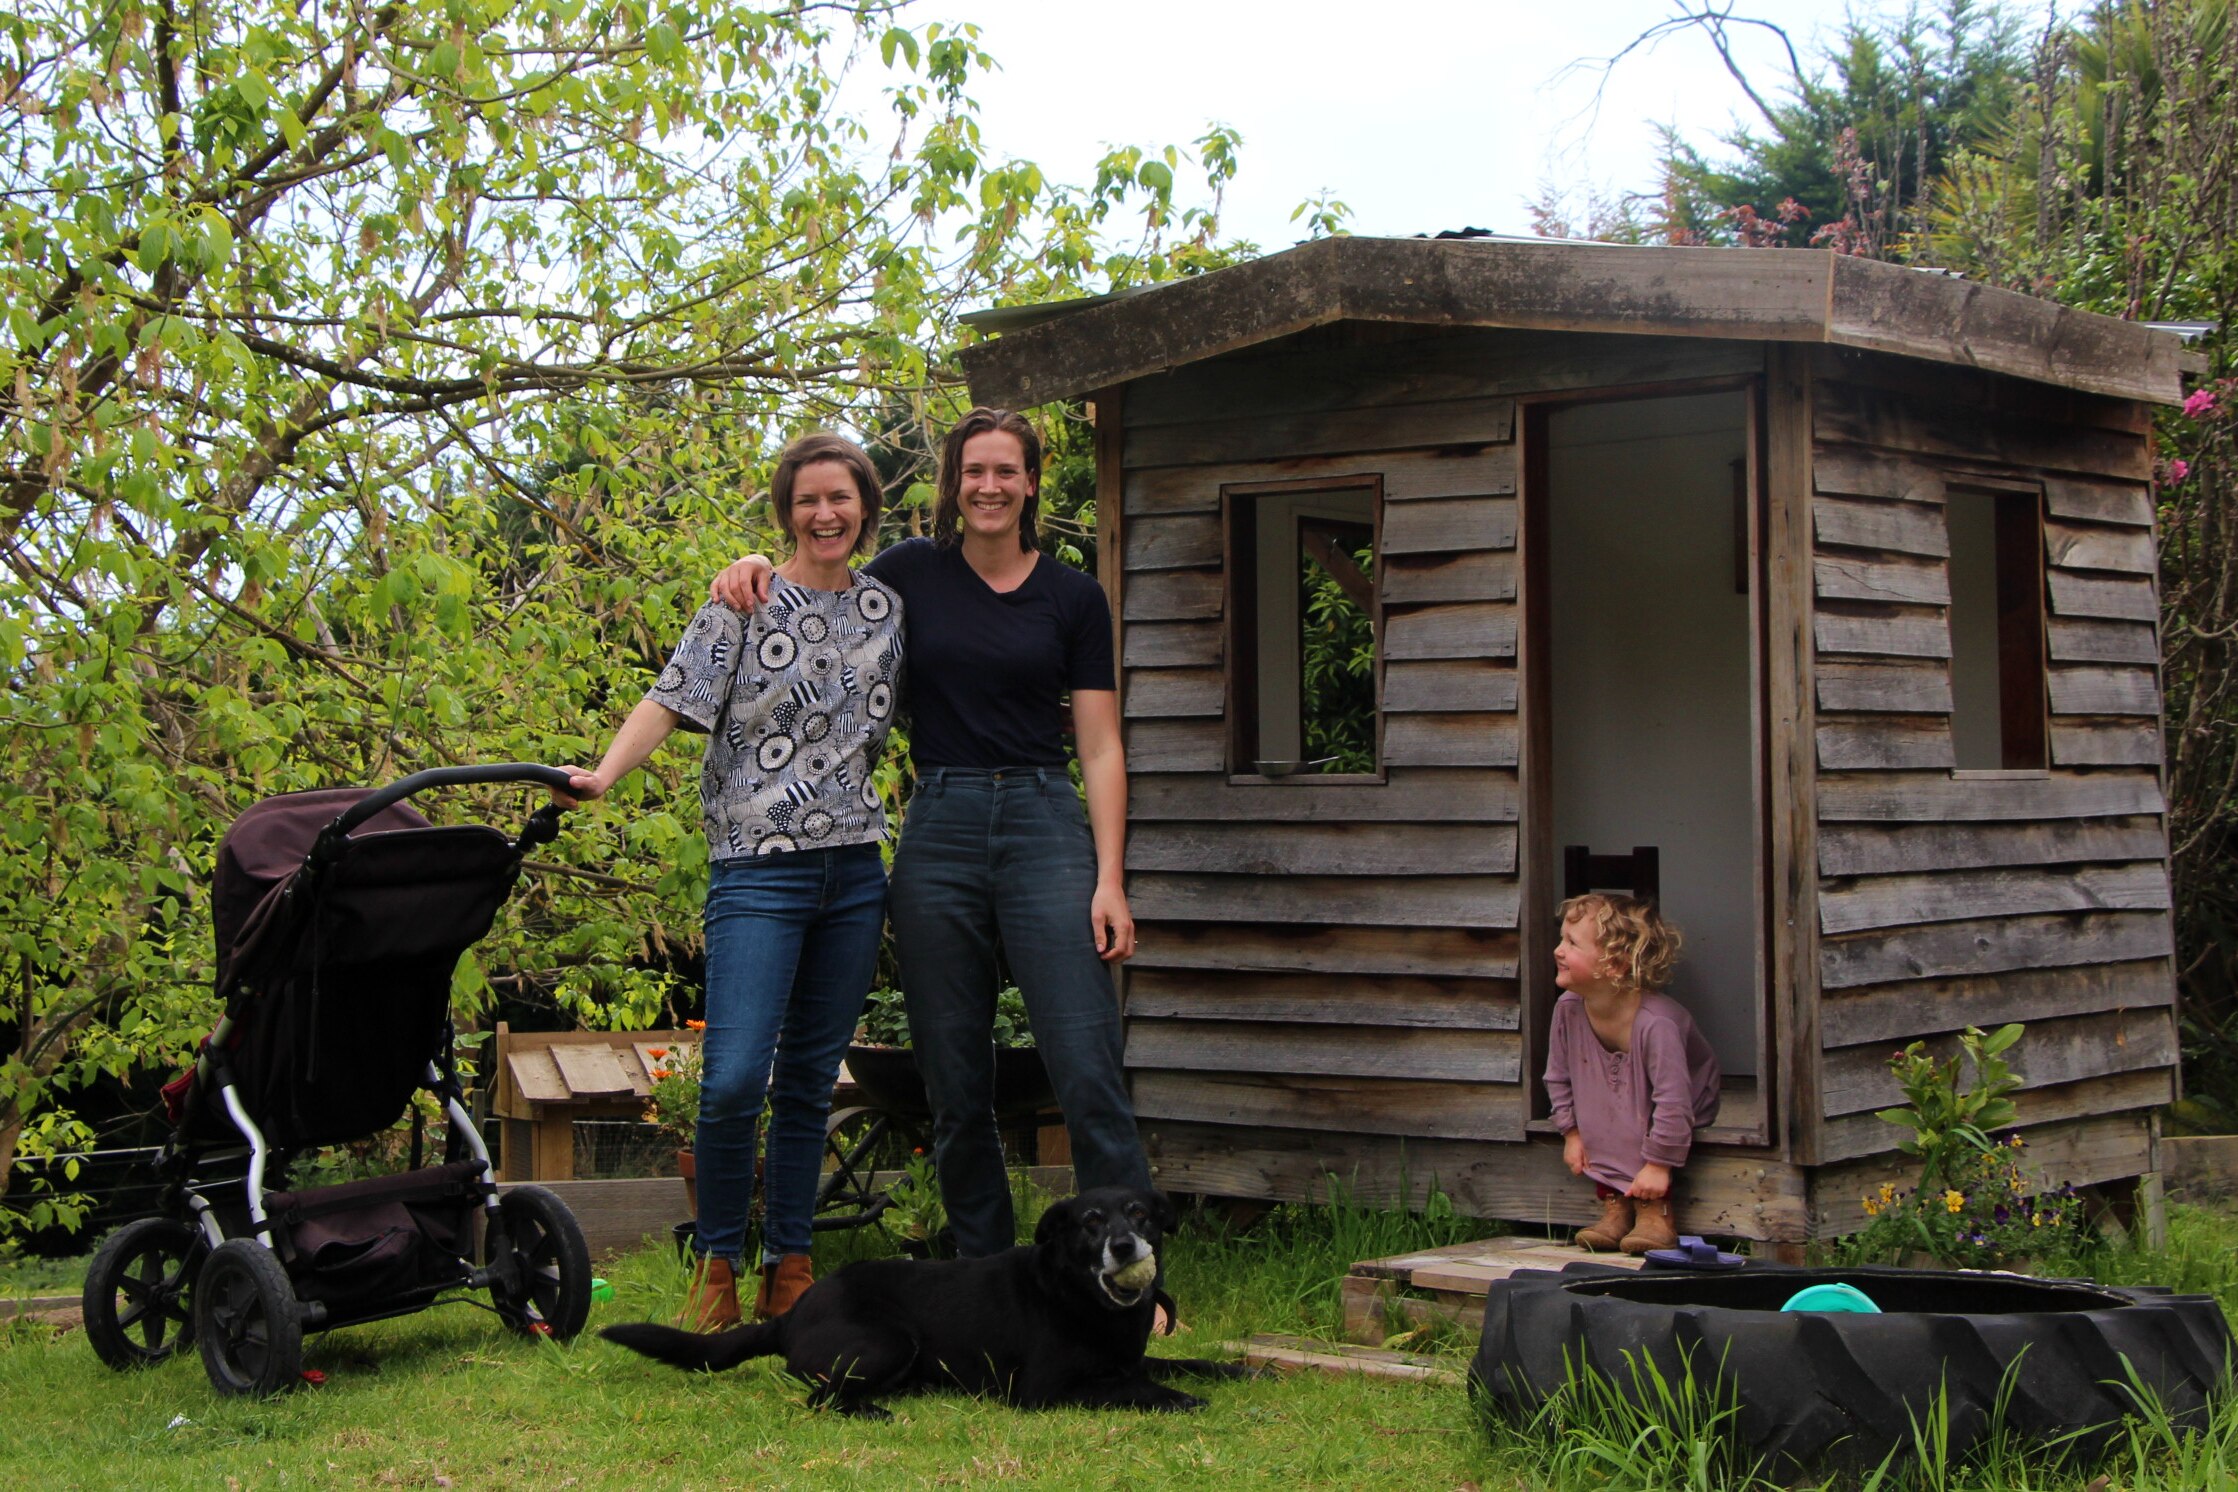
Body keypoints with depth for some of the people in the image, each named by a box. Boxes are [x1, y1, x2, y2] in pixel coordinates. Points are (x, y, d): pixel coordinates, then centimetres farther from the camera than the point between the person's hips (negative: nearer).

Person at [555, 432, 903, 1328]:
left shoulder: (887, 607, 12)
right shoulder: (746, 607, 0)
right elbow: (674, 699, -8)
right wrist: (605, 774, -22)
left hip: (855, 872, 4)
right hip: (759, 868, -4)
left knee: (810, 1082, 8)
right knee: (734, 1078, -13)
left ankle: (789, 1270, 16)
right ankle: (717, 1265, 3)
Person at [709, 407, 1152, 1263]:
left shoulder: (1072, 598, 6)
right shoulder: (912, 574, 9)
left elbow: (1100, 750, 4)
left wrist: (1110, 880, -5)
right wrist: (757, 570, 3)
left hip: (1044, 826, -2)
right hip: (937, 831, 2)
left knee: (1088, 1073, -10)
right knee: (955, 1088, 4)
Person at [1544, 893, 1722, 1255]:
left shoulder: (1656, 1023, -39)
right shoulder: (1568, 1009, -20)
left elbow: (1673, 1102, -35)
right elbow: (1558, 1077, -4)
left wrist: (1658, 1165, -30)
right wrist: (1571, 1133, -5)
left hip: (1691, 1100, -5)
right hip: (1611, 1101, 6)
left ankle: (1656, 1212, -13)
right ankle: (1615, 1204, -5)